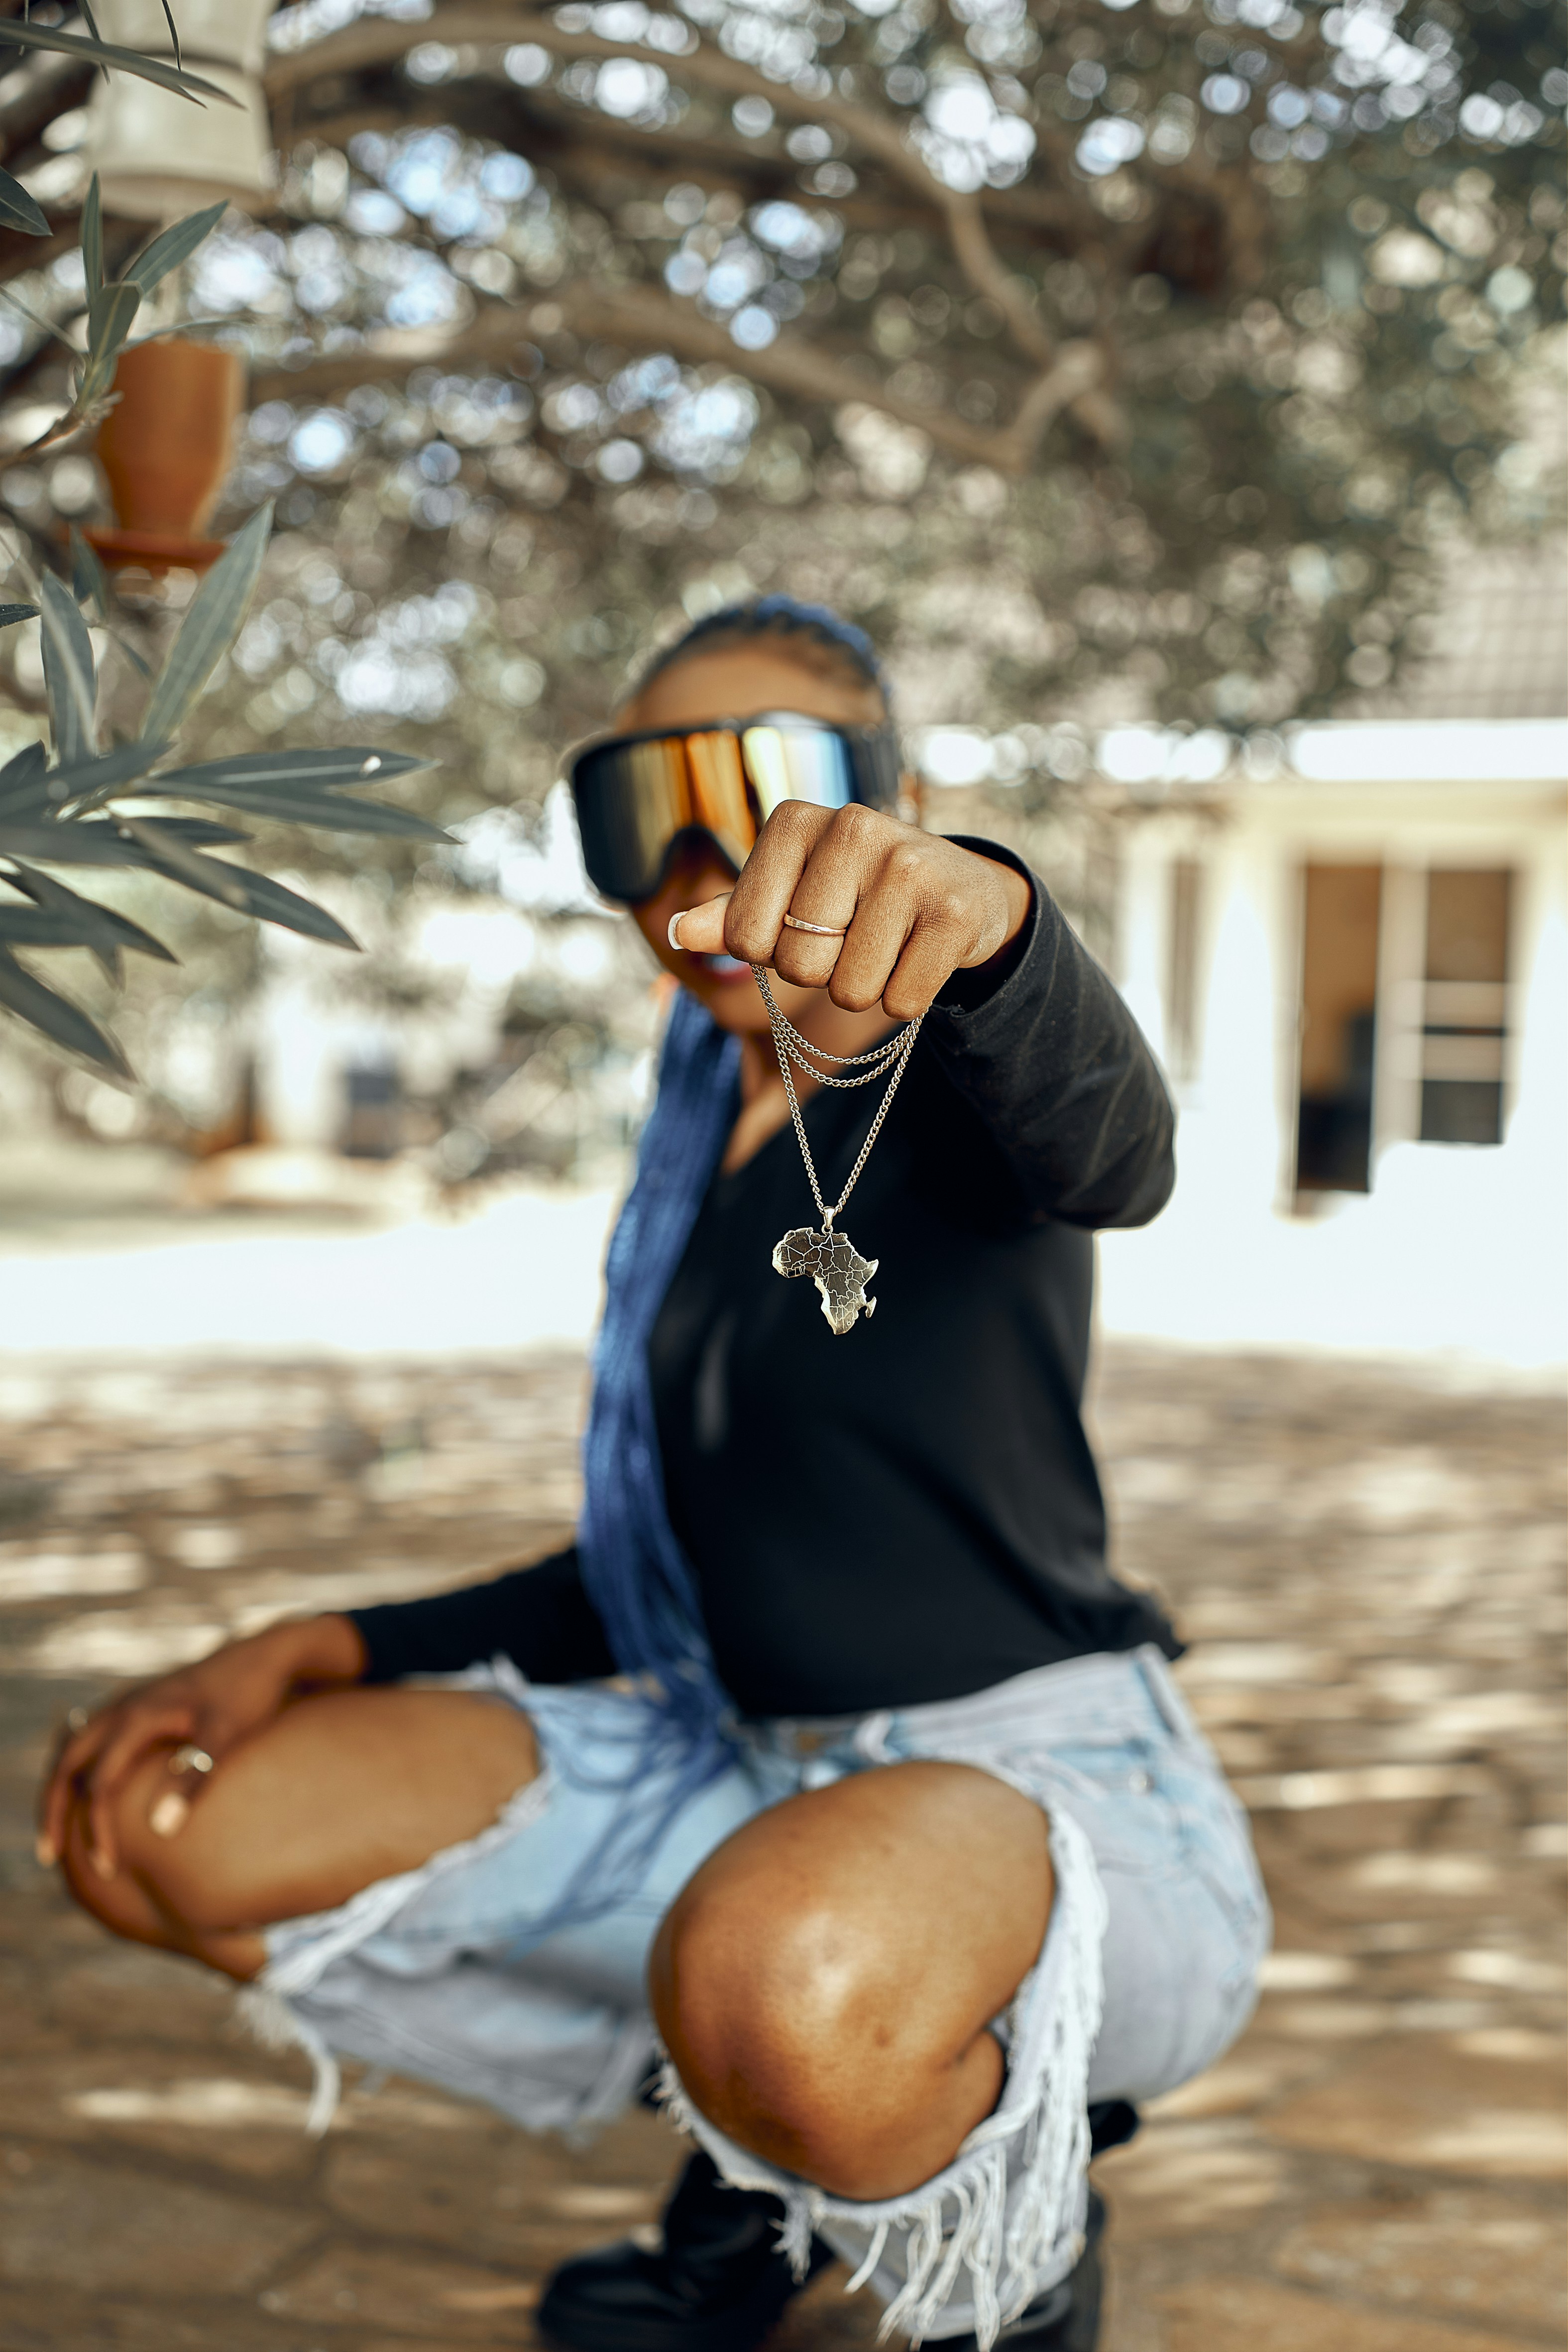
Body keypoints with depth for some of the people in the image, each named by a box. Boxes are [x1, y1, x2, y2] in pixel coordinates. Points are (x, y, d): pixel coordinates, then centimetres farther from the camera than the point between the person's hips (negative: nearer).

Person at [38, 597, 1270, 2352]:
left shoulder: (954, 1075, -9)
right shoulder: (703, 1154, 12)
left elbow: (1109, 1152, -36)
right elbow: (659, 1576, 14)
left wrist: (976, 908, -59)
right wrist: (311, 1652, 1)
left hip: (1051, 1793, -7)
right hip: (747, 1781, 7)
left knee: (786, 1979, -43)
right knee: (160, 1829, -4)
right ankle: (772, 2153, 9)